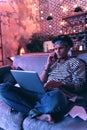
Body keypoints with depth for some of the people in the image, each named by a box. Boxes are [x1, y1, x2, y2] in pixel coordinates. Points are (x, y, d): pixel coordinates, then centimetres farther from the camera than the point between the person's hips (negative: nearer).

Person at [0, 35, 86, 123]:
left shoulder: (75, 62, 14)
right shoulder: (52, 62, 28)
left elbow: (79, 86, 0)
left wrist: (60, 84, -17)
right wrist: (48, 64, 8)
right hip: (40, 93, 6)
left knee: (54, 96, -47)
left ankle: (32, 111, -17)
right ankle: (40, 114, -25)